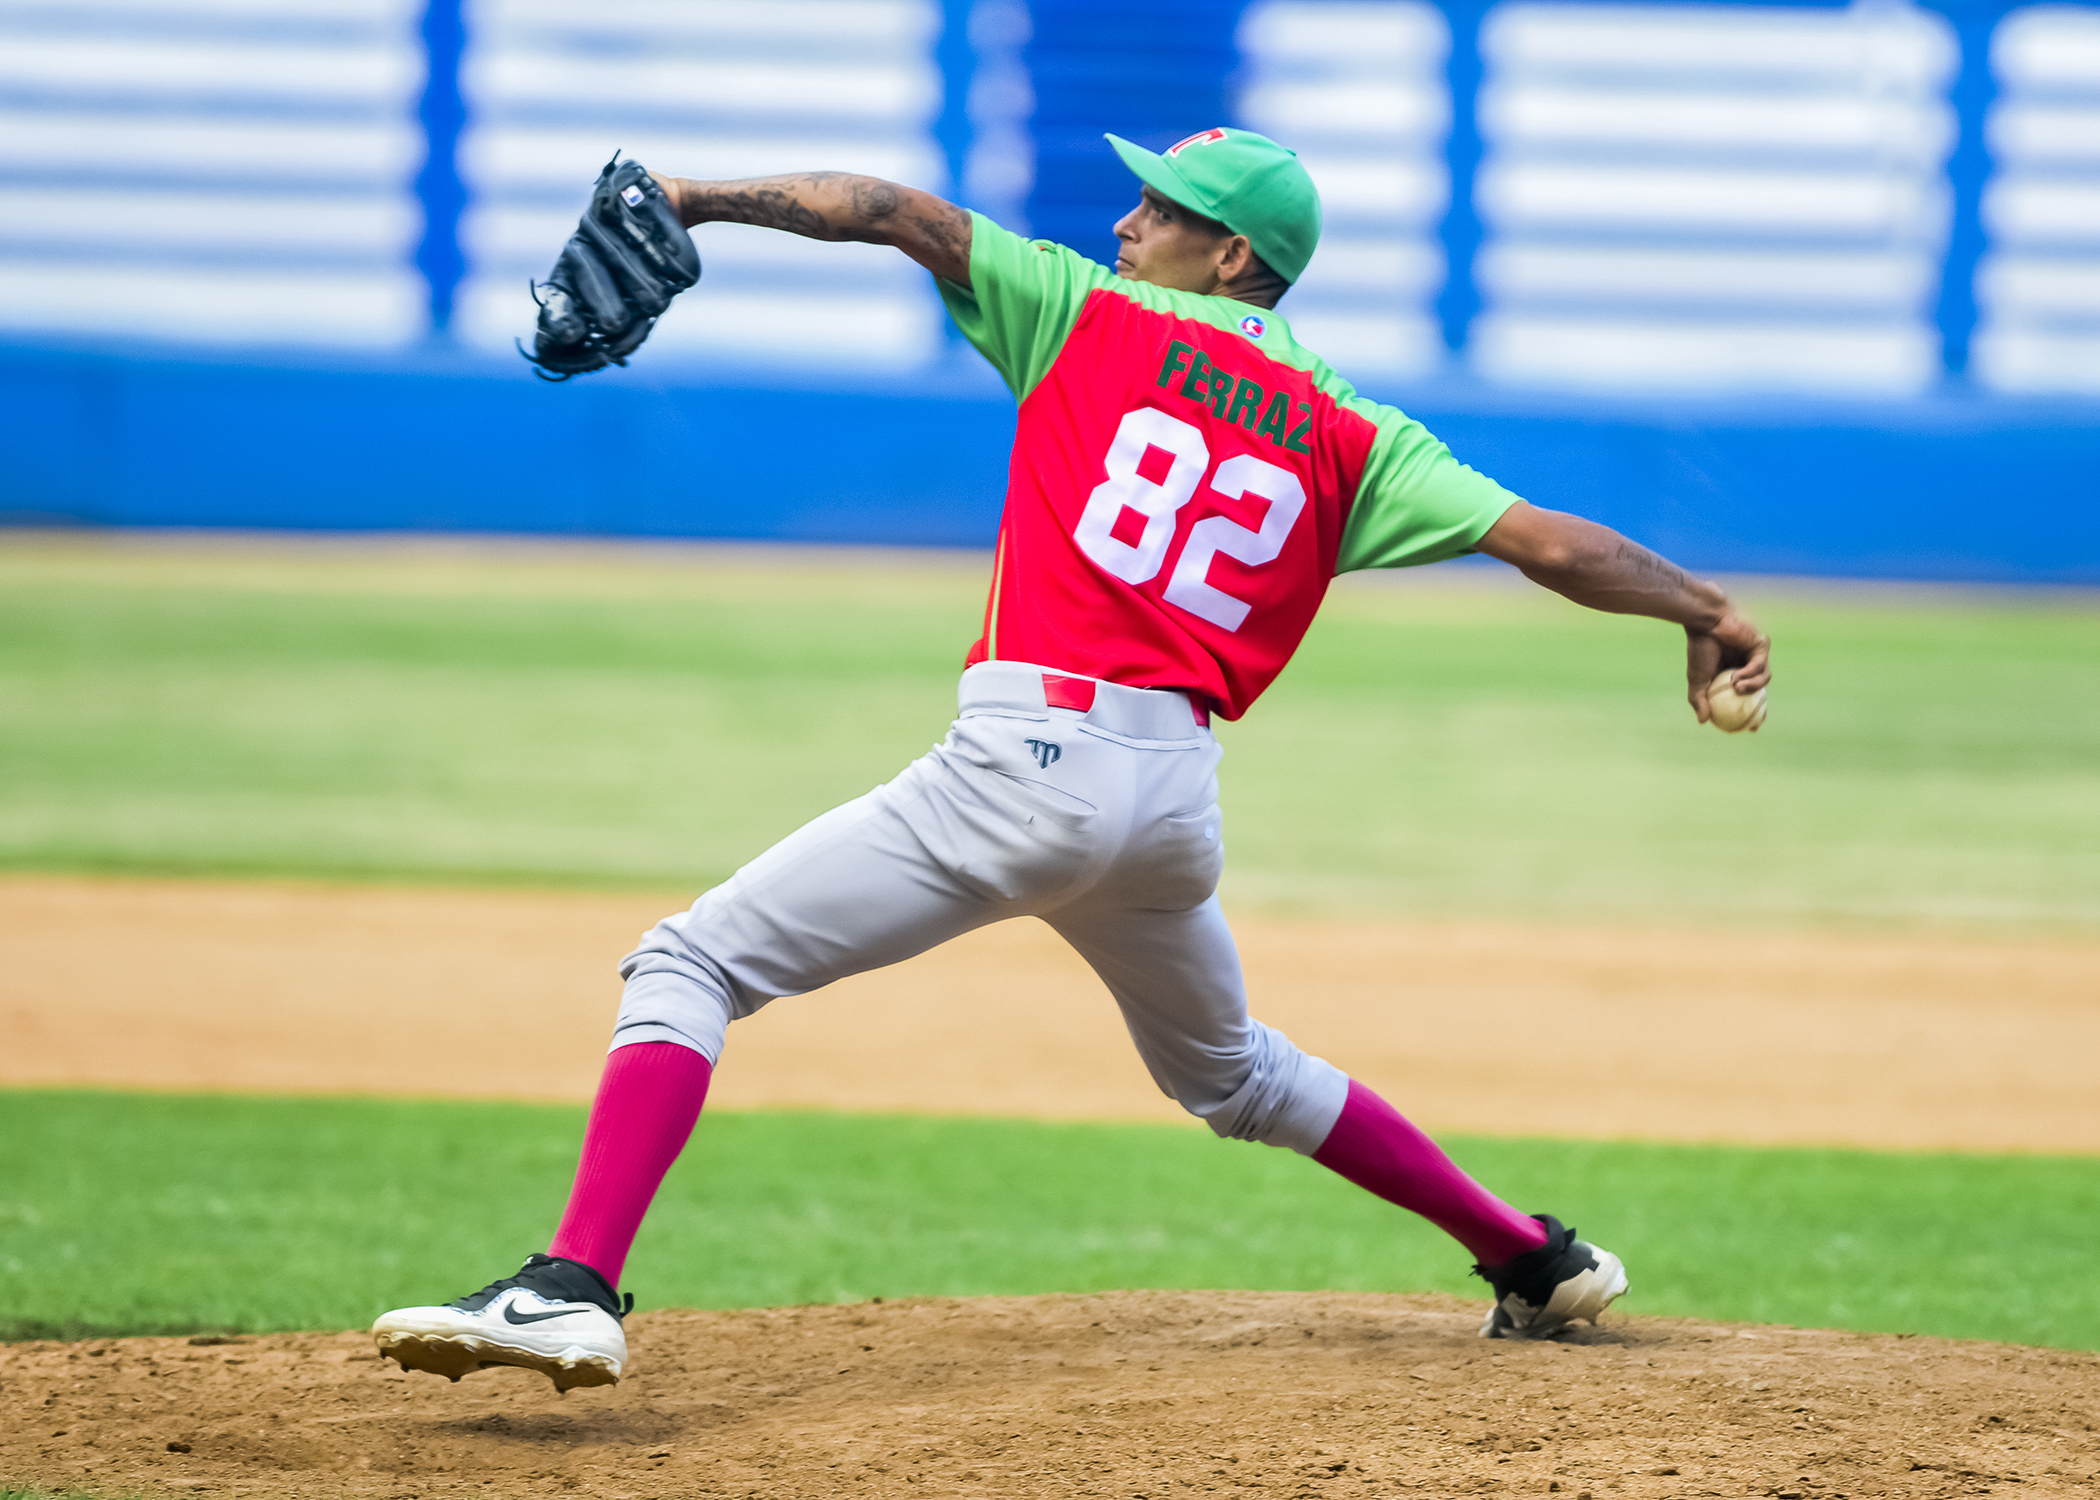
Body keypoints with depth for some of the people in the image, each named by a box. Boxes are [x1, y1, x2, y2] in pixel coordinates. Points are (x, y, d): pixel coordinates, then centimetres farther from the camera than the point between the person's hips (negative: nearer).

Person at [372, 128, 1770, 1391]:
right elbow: (1547, 540, 8)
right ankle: (1537, 1261, 39)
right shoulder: (1350, 437, 14)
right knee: (1228, 1068, 34)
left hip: (1029, 763, -6)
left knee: (690, 965, -5)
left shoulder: (1093, 316, 6)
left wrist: (701, 198, 4)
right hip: (1181, 800, 6)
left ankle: (574, 1288, -24)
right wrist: (1707, 611, 17)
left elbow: (896, 212, -1)